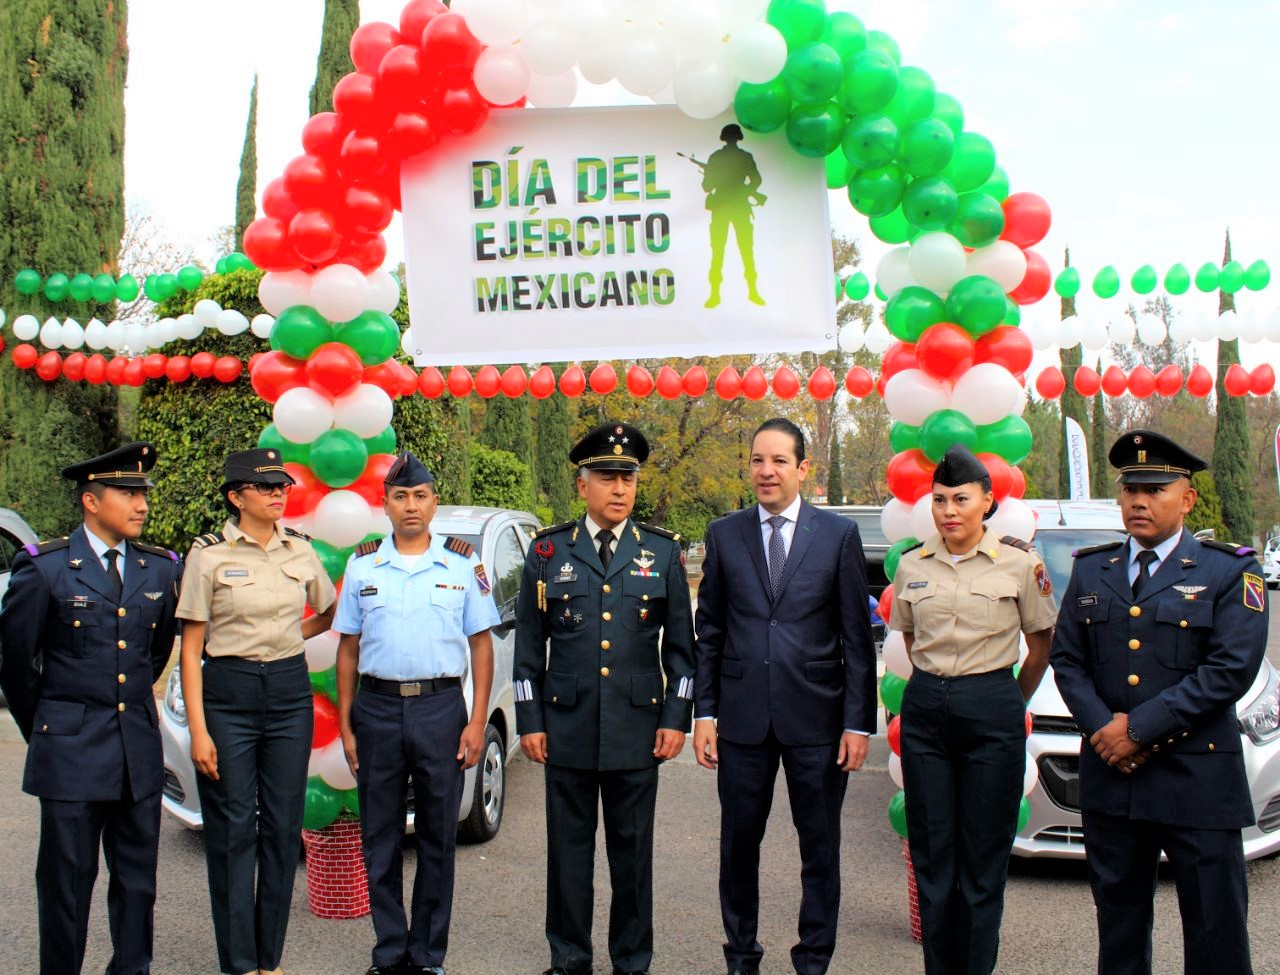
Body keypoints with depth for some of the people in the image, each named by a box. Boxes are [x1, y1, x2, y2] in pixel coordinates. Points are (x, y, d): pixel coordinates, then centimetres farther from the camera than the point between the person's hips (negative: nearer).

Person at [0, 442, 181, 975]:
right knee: (67, 876, 3)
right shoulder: (44, 567, -5)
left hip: (139, 746, 4)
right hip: (70, 749, -4)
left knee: (138, 873, 9)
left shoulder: (161, 568, 6)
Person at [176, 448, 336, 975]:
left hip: (290, 693, 4)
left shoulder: (300, 550, 6)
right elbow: (191, 647, -6)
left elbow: (329, 612, 23)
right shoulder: (209, 554, -5)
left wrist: (283, 637, 8)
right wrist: (198, 730, -11)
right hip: (229, 695, -4)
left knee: (283, 826, 6)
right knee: (234, 829, 0)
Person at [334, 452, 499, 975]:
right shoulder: (362, 565, 7)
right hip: (377, 709, 1)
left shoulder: (463, 563, 4)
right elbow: (348, 648, 9)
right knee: (380, 839, 6)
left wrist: (477, 722, -4)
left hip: (440, 707, -1)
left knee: (437, 838, 4)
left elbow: (482, 644, 4)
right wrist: (345, 726, 3)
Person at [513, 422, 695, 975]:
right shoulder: (548, 552, 4)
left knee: (632, 849, 7)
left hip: (638, 730, 0)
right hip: (566, 727, 0)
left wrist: (676, 719, -1)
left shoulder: (663, 553, 5)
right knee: (569, 847, 8)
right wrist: (529, 721, 0)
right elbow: (529, 645, 6)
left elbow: (680, 645, 7)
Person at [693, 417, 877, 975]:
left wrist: (859, 721, -4)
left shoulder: (839, 535, 1)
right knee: (739, 845, 10)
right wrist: (704, 712, 1)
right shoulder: (724, 536, 6)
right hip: (743, 715, 1)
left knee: (820, 847, 7)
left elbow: (857, 637, 0)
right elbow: (709, 632, 8)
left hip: (816, 717, -1)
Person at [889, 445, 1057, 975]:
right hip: (925, 711, 3)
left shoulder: (1020, 563, -3)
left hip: (992, 716, -3)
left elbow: (1042, 644, 8)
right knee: (931, 852, 5)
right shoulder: (912, 565, 6)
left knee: (983, 856, 1)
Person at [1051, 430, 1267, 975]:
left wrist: (1139, 728, -15)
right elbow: (1066, 659, 9)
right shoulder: (1091, 571, 13)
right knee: (1118, 917, 14)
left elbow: (1231, 670, -12)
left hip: (1198, 780, -4)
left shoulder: (1229, 573, -2)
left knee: (1215, 928, 1)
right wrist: (1104, 726, -10)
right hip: (1111, 776, 4)